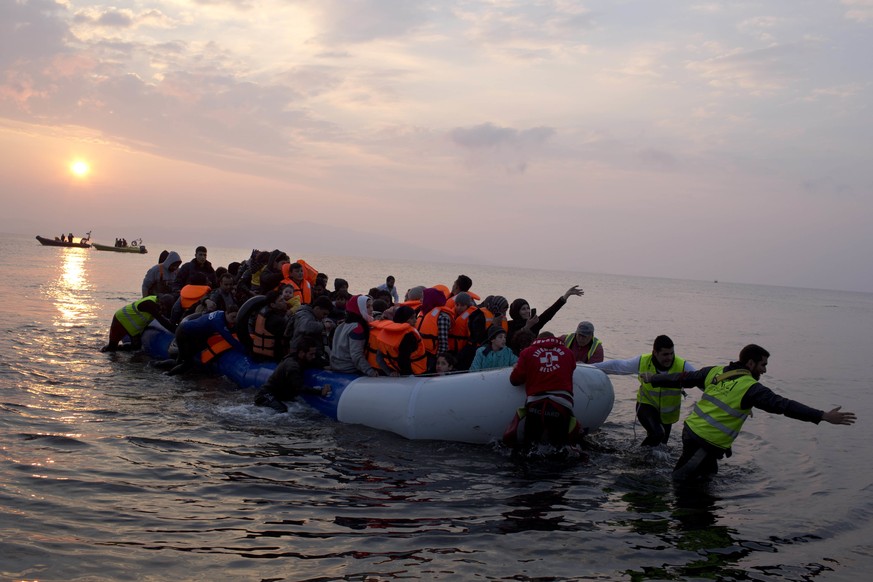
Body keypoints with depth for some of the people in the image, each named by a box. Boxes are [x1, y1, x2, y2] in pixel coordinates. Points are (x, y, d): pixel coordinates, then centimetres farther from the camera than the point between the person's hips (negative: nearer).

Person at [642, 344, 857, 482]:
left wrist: (653, 379, 27)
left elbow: (683, 378, 13)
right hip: (710, 443, -7)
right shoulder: (751, 388, -13)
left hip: (691, 429, 7)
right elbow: (783, 405, -19)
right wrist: (823, 416, -19)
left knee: (708, 473, 24)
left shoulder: (715, 372, 6)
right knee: (681, 479, 6)